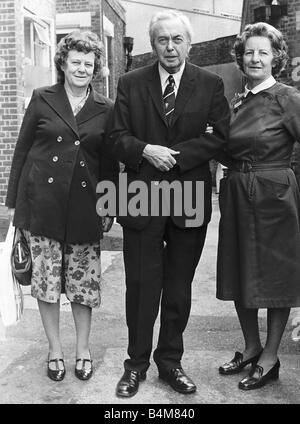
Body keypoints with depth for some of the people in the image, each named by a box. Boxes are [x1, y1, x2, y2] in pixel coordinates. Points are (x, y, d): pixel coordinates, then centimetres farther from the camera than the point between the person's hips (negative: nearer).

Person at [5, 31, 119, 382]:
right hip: (41, 202, 0)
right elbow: (21, 151, 5)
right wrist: (13, 201, 2)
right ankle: (54, 349, 23)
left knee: (84, 280, 5)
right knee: (46, 278, 5)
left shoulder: (106, 109, 6)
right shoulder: (42, 99, 4)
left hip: (84, 207, 1)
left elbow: (110, 163, 10)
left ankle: (83, 349, 24)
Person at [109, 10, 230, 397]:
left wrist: (175, 156, -14)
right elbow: (117, 138, 2)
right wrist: (147, 151, -18)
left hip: (189, 200, 1)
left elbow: (219, 136, -3)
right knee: (141, 285, 5)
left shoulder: (210, 85, 5)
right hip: (142, 197, 0)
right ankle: (137, 363, 23)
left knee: (179, 288, 10)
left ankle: (170, 361, 27)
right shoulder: (131, 84, 6)